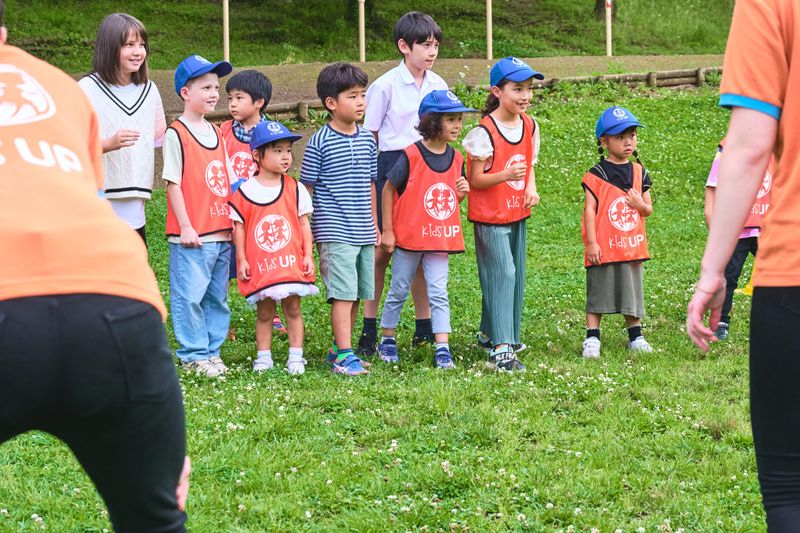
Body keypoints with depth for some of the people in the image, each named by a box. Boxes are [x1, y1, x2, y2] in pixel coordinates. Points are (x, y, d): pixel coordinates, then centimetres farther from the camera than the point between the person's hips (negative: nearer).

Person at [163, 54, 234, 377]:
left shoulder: (216, 134, 14)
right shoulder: (176, 134, -7)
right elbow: (173, 183, -10)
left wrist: (233, 224, 13)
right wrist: (185, 227, -14)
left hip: (221, 233, 7)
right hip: (192, 235, -7)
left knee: (217, 296, 11)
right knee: (190, 295, -5)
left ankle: (212, 350, 19)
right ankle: (193, 354, 3)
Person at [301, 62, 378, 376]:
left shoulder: (367, 140, 9)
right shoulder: (320, 143, -8)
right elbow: (305, 188, -4)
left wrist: (374, 226, 18)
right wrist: (309, 231, -6)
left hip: (363, 233, 6)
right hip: (335, 232, -6)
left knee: (358, 294, 9)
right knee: (343, 293, -10)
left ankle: (339, 348, 20)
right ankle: (344, 355, -8)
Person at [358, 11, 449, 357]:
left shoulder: (438, 86, 8)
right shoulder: (386, 86, -7)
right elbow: (369, 137, -4)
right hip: (392, 165, -4)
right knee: (382, 249, 0)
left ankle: (424, 327, 17)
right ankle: (369, 329, 7)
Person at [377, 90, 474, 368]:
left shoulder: (456, 159, 3)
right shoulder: (411, 156, -15)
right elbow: (389, 189, -8)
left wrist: (462, 192, -9)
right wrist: (387, 230, -7)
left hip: (441, 238, 4)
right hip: (408, 237, -3)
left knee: (438, 293, 1)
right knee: (399, 291, 10)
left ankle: (442, 348, 1)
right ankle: (387, 340, 24)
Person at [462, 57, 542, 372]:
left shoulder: (529, 126, 4)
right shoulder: (485, 132, -18)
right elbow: (475, 180, -15)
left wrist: (531, 187, -4)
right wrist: (506, 175, -31)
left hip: (517, 215, 7)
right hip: (489, 216, -7)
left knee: (514, 276, 13)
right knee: (502, 275, -12)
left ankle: (490, 333, 30)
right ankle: (500, 349, -14)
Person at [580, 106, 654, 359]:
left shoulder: (639, 173, 8)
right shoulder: (596, 175, -8)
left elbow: (648, 210, 13)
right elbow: (590, 210, -10)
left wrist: (641, 204, -12)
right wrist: (591, 243, -15)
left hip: (632, 245, 5)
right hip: (604, 248, -5)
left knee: (632, 292, 13)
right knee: (598, 293, 1)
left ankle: (635, 336, 24)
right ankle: (592, 338, 5)